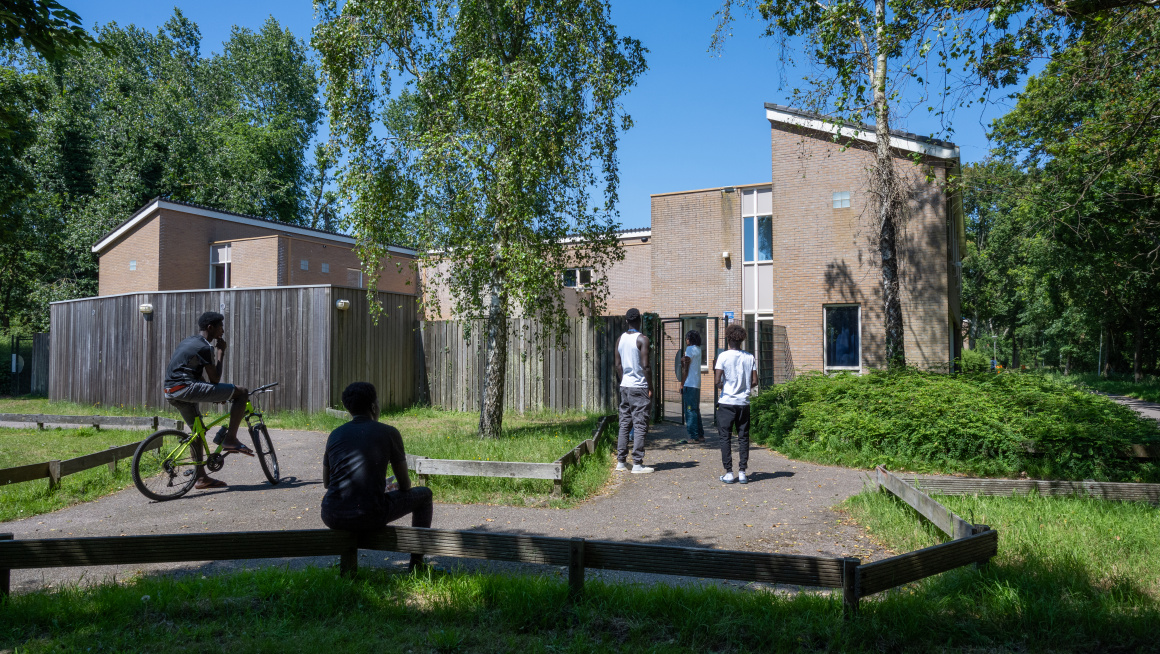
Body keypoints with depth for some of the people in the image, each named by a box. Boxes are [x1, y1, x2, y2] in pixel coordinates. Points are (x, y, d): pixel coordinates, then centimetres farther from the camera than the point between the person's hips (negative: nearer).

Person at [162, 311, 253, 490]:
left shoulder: (188, 342, 22)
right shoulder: (205, 347, -9)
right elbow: (215, 379, -7)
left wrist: (220, 394, 33)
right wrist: (221, 351, 2)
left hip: (170, 392, 10)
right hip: (185, 388, -10)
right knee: (242, 392, -8)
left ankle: (201, 478, 27)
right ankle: (230, 439, -4)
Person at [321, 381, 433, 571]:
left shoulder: (335, 435, 11)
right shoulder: (389, 433, 0)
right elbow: (405, 484, 7)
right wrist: (397, 488, 33)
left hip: (332, 517, 5)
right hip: (369, 517, -5)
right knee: (424, 495, 20)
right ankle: (416, 566, 25)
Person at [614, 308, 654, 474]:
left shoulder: (620, 339, 8)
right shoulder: (642, 339, -11)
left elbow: (618, 365, 11)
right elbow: (645, 366, -15)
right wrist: (651, 387, -7)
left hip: (625, 386, 6)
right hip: (639, 387, -6)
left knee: (624, 424, 11)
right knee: (640, 426, -3)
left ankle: (621, 462, 14)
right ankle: (637, 464, -3)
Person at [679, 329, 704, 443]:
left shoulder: (690, 349, -9)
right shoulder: (698, 349, 15)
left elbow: (686, 369, -11)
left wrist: (682, 384, -8)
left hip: (689, 385, -9)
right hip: (697, 385, 9)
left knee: (690, 411, -7)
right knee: (696, 410, 15)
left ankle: (694, 436, -8)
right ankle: (700, 434, 18)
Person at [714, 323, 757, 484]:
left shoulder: (723, 356, -8)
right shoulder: (749, 357, 2)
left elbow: (717, 380, -13)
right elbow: (754, 382, 1)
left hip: (726, 402, -3)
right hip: (744, 402, 3)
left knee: (725, 437, 4)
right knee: (743, 437, 9)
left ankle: (728, 473, 2)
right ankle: (742, 472, 7)